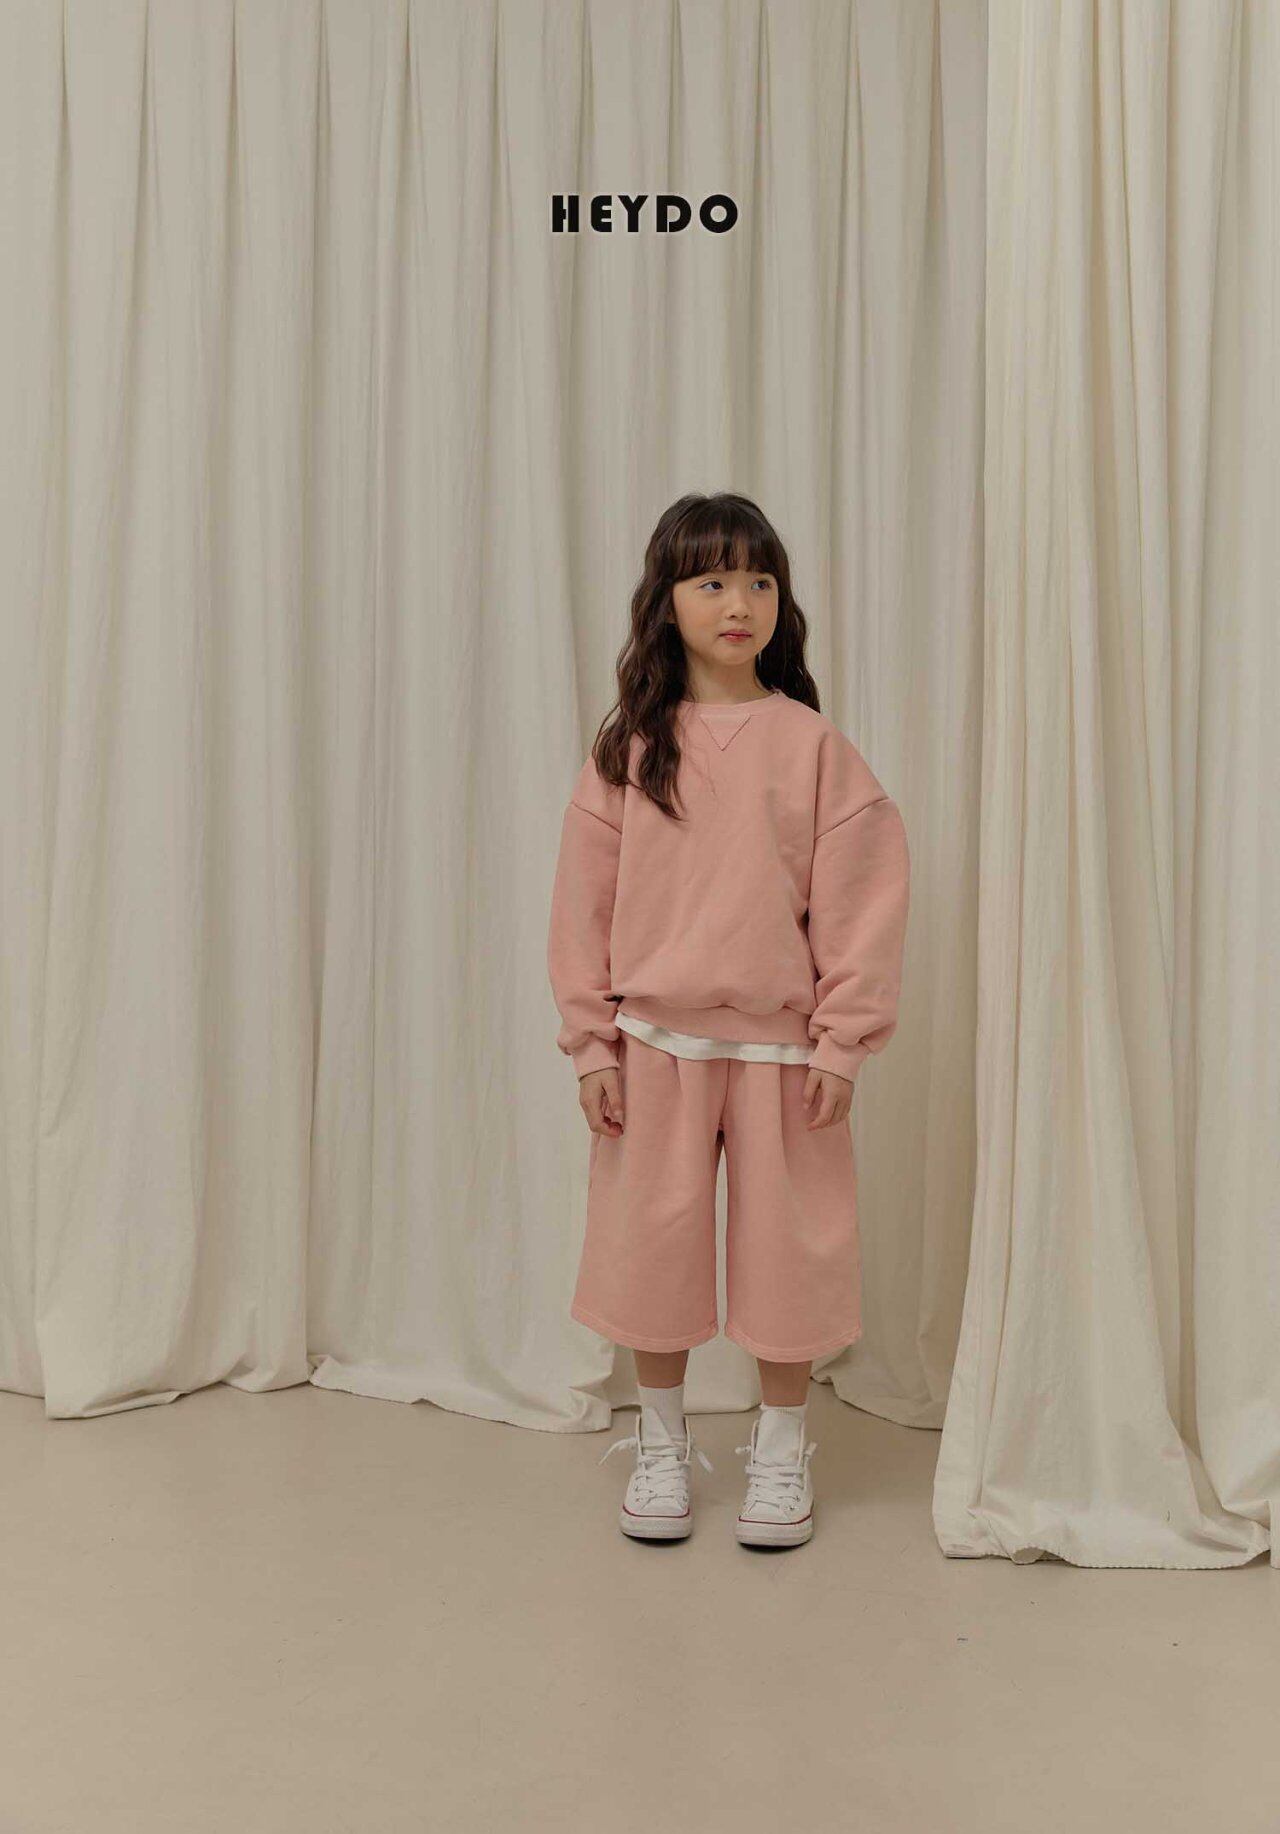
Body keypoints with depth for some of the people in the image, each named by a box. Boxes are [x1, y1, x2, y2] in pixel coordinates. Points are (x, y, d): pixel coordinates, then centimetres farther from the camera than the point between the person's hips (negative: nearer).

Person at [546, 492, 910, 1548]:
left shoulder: (813, 745, -3)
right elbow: (585, 899, 2)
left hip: (779, 1045, -1)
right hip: (654, 1044, 1)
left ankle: (781, 1453, 28)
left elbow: (861, 899, -4)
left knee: (784, 1245, 8)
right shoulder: (628, 749, 0)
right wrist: (592, 1041, -1)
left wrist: (841, 1044, -7)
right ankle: (661, 1447, 30)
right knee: (651, 1243, 10)